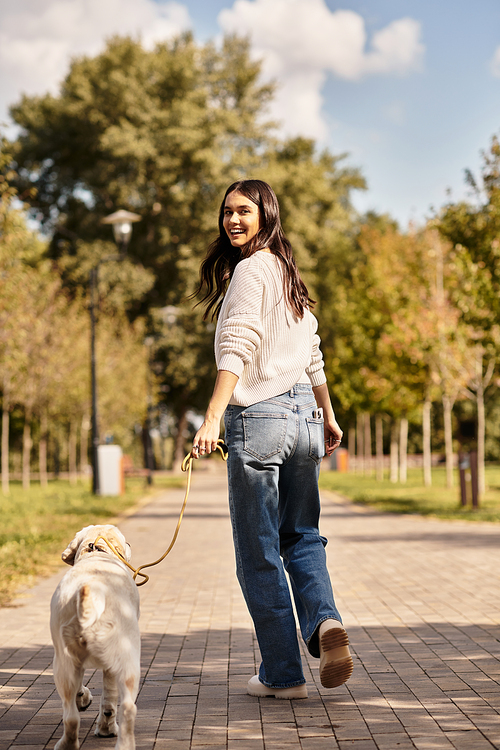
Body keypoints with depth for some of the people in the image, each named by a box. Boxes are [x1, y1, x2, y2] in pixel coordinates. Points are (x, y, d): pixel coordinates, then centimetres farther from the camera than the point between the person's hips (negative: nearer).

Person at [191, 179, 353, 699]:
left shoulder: (250, 269, -9)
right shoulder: (288, 272, 17)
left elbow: (238, 350, -21)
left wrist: (212, 420, -27)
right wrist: (328, 416, 32)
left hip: (260, 415, -8)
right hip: (304, 414, 8)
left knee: (259, 552, 0)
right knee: (301, 536, 17)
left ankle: (283, 674, 5)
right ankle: (323, 619, -8)